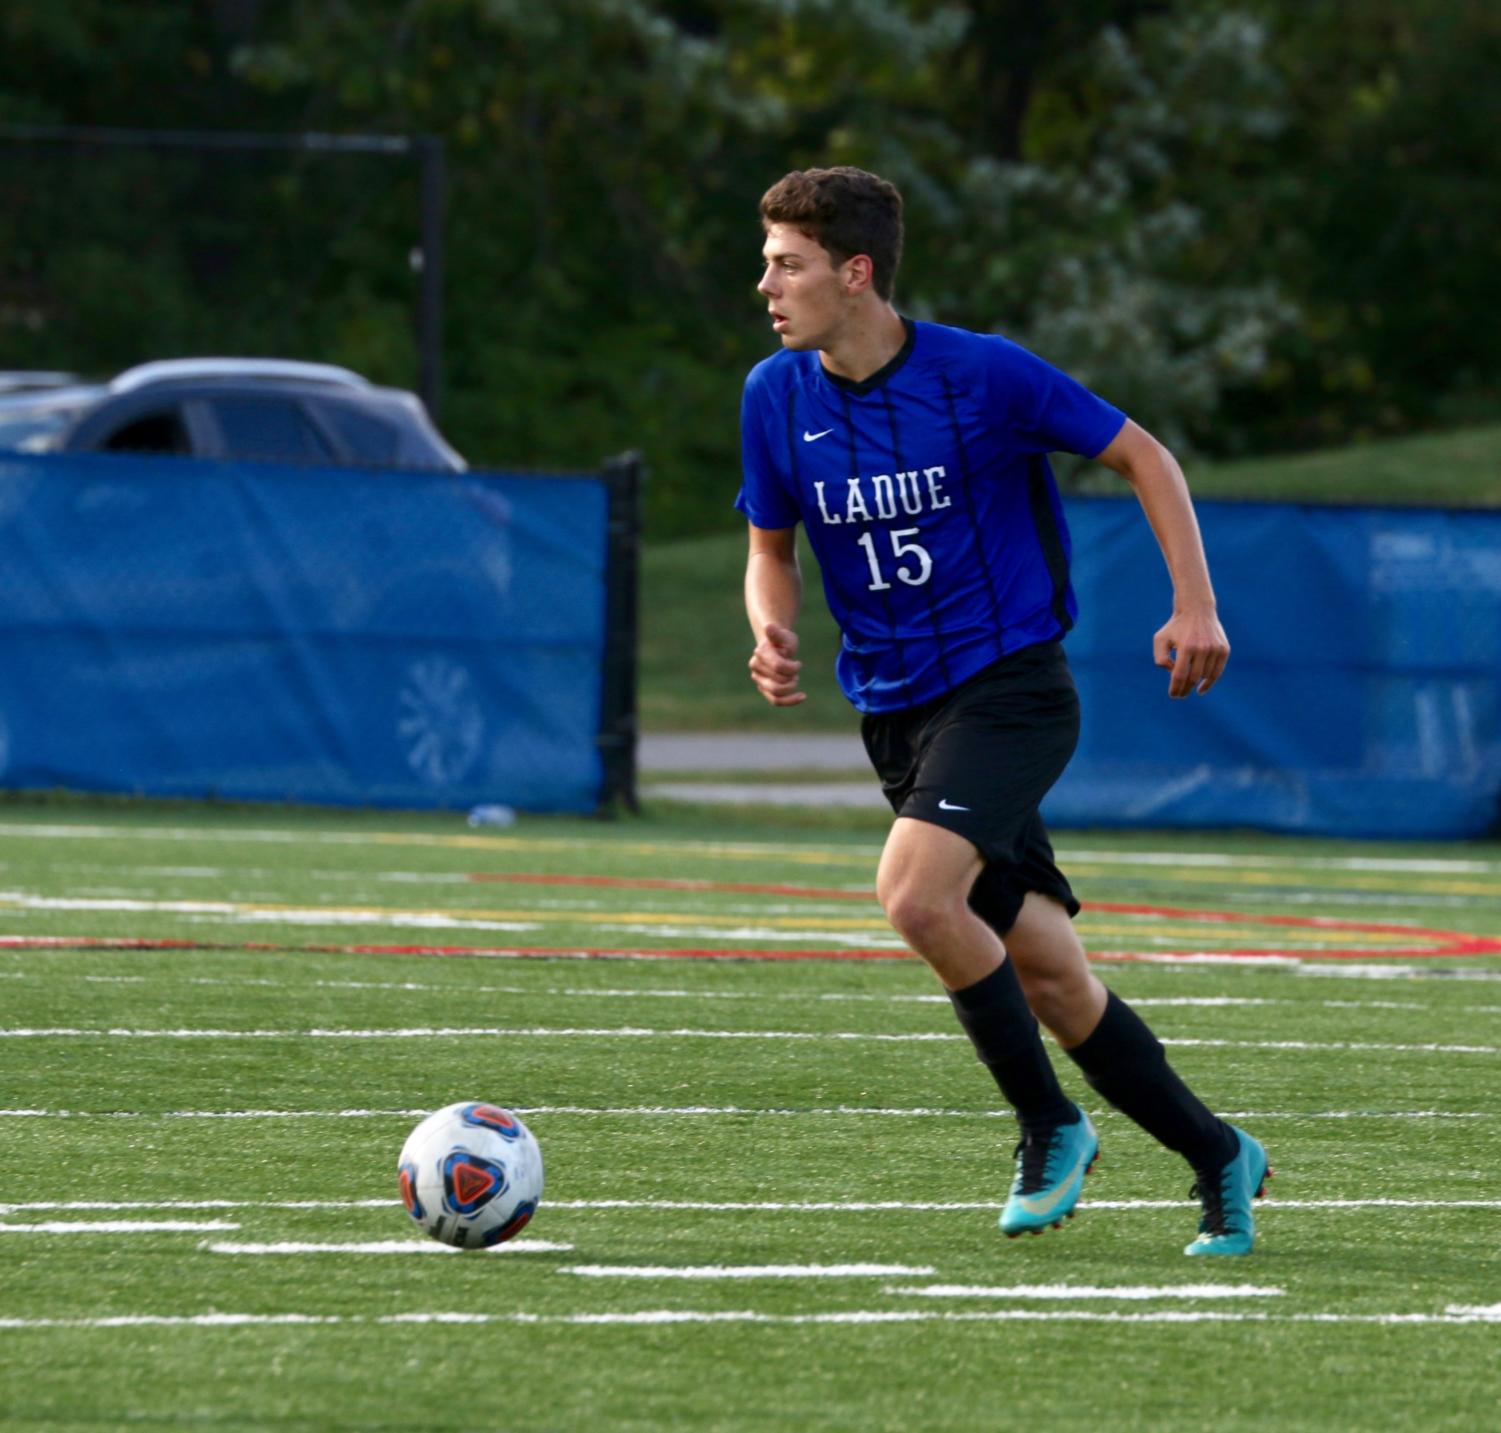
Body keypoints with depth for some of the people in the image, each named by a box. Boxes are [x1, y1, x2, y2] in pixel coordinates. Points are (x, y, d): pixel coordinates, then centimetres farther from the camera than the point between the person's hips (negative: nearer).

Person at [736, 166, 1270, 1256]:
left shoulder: (983, 375, -13)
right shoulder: (776, 397, 0)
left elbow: (1142, 457, -2)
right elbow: (772, 547, 14)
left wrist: (1195, 605, -10)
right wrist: (773, 632, -7)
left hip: (1010, 685, -5)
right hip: (896, 709, 5)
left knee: (914, 892, -28)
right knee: (1046, 977, 5)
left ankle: (1050, 1126, -9)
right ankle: (1218, 1158, 22)